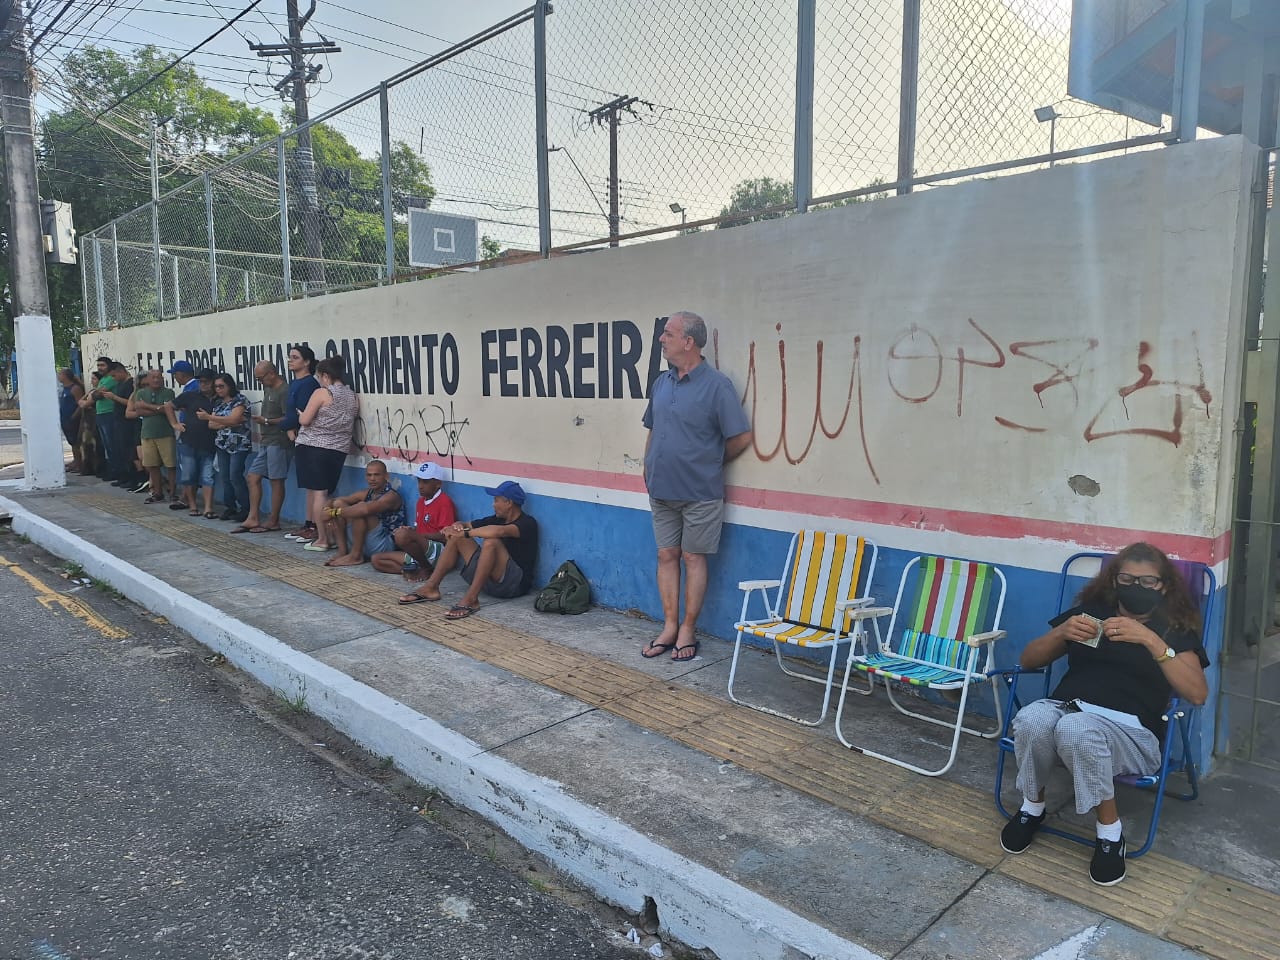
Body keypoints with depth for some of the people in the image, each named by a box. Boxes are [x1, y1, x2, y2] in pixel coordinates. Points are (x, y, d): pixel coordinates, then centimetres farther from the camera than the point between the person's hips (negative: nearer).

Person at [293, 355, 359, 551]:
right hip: (339, 450, 6)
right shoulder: (353, 397, 9)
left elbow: (304, 420, -9)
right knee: (325, 493, 14)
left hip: (313, 447, -6)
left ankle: (322, 539, -2)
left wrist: (300, 413, 11)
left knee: (317, 492, -3)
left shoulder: (322, 393, -10)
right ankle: (330, 536, 13)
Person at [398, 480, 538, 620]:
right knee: (456, 536, 4)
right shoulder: (498, 519, 12)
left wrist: (465, 533, -25)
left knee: (491, 541, -33)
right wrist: (458, 527, -12)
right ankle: (431, 587, -4)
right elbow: (465, 525, 13)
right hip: (489, 579, 8)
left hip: (516, 583, -8)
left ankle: (471, 599, -32)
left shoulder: (528, 523, -12)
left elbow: (499, 531, -33)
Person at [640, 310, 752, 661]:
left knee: (693, 557, 4)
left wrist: (709, 463, 1)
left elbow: (741, 438, -11)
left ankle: (687, 630, 16)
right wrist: (648, 468, 11)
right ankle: (669, 627, 20)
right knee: (667, 556, 10)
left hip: (699, 492, -6)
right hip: (661, 489, 6)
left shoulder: (717, 385, -12)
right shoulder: (661, 382, 8)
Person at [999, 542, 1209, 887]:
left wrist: (1151, 640, -20)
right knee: (1031, 719, -35)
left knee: (1075, 728, -38)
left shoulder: (1174, 628, 10)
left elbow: (1197, 693, -10)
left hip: (1130, 730, -3)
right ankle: (1032, 806, -5)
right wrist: (1061, 633, -6)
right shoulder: (1091, 611, 16)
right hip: (1066, 710, 3)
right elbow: (1028, 660, 14)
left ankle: (1110, 832, -14)